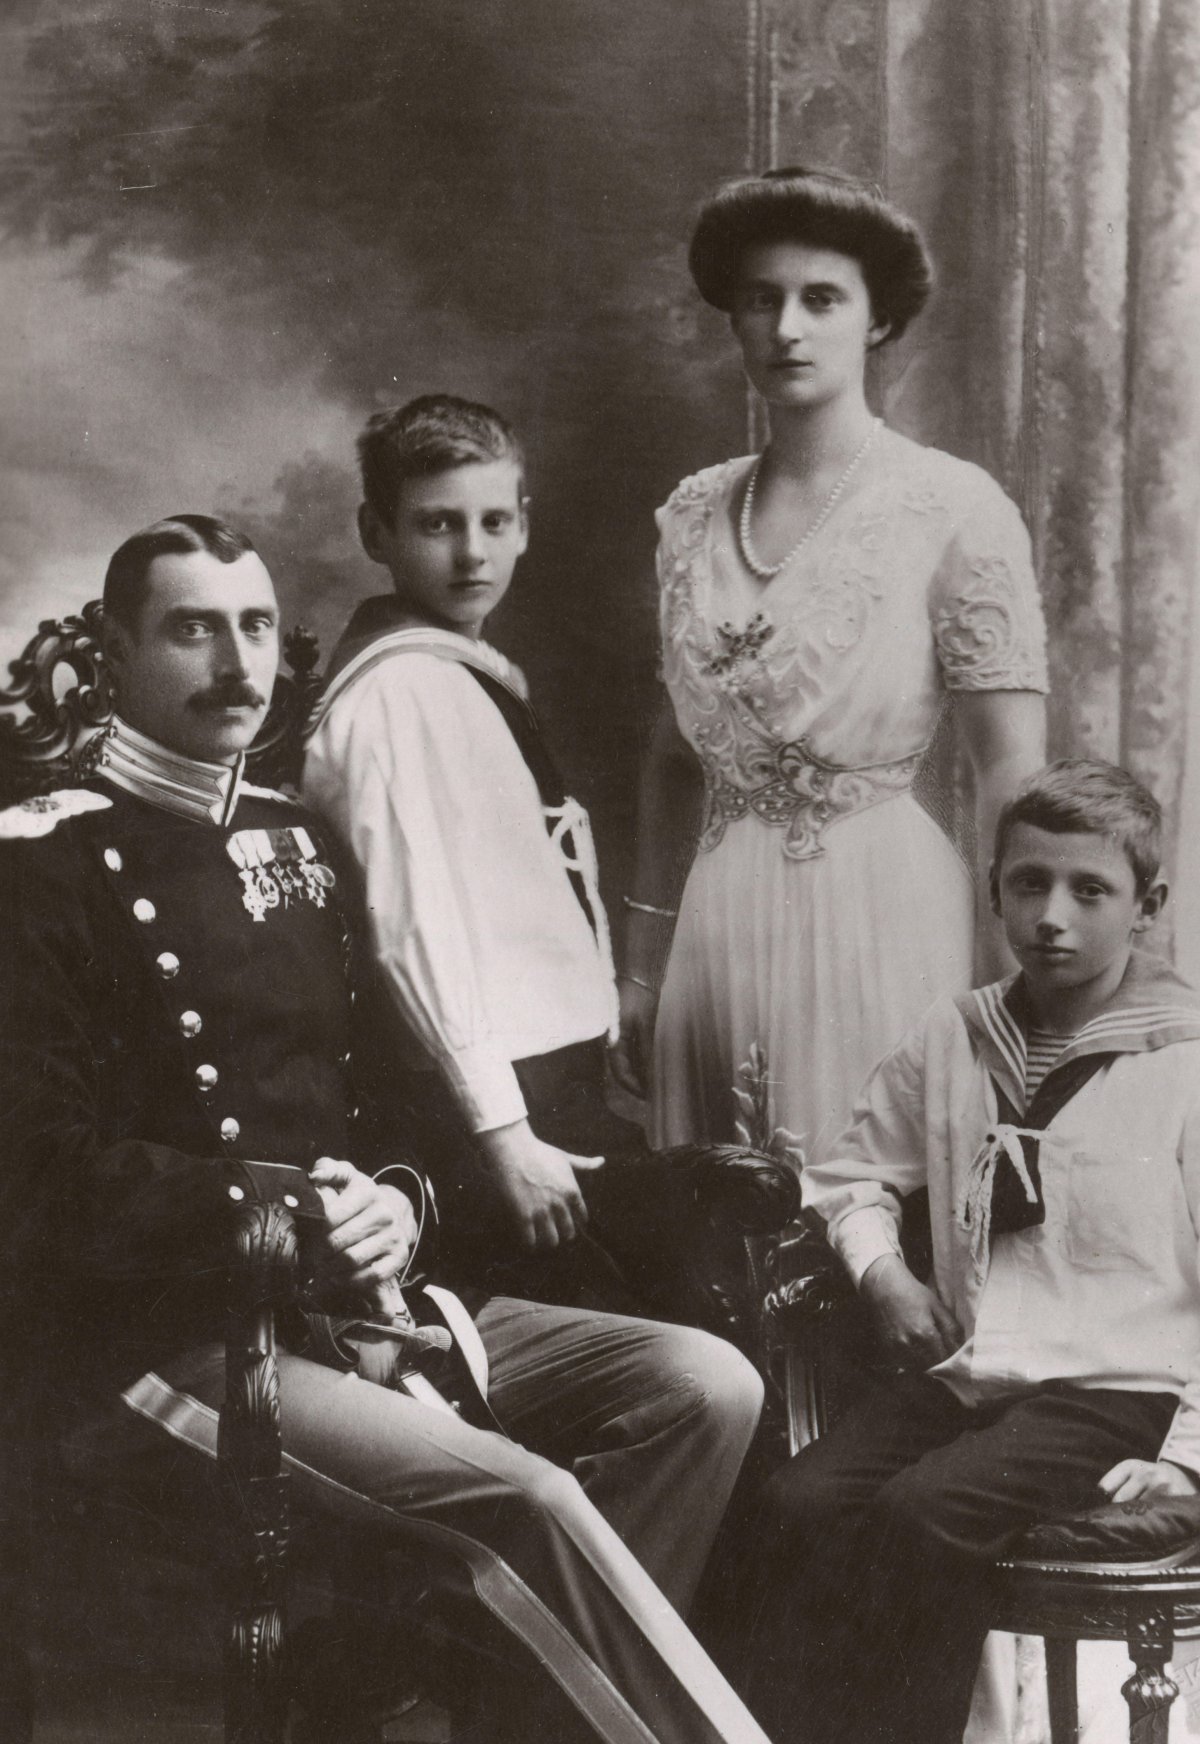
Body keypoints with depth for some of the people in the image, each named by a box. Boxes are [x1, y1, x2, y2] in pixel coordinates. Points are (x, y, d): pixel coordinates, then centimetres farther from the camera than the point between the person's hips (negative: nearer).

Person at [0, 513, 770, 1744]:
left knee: (706, 1386, -8)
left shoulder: (297, 844, 17)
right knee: (530, 1504, -28)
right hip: (175, 1337, -8)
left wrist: (394, 1200, -2)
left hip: (361, 1299, 8)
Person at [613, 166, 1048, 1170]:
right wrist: (641, 965, 13)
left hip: (883, 915, -4)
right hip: (720, 925, 4)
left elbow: (1013, 771, -7)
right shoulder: (693, 515, 8)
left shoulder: (956, 510, -6)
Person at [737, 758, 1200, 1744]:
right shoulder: (952, 1042, 11)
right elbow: (855, 1176, 24)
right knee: (804, 1501, -21)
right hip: (964, 1375, 5)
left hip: (1116, 1390, -5)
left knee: (925, 1510, -30)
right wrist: (883, 1273, 5)